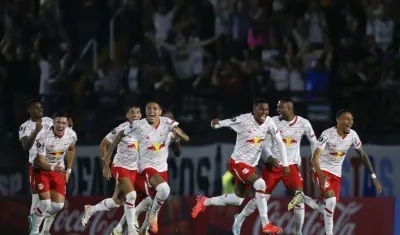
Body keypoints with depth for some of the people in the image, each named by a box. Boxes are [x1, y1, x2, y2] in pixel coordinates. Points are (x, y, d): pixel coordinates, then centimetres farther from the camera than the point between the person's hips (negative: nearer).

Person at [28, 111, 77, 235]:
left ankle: (35, 219, 24)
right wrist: (53, 167, -44)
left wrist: (68, 170, 12)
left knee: (58, 205, -2)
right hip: (42, 170, -5)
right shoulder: (43, 137, -28)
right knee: (45, 203, -17)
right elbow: (40, 161, -25)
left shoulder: (71, 135, -13)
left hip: (59, 170, 5)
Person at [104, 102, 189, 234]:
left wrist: (178, 132, -32)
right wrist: (109, 154, 1)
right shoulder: (138, 125, -17)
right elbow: (120, 135, -2)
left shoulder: (167, 123, -9)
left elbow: (186, 139, -8)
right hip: (147, 166, -5)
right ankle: (153, 214, -6)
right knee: (163, 189, -32)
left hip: (162, 167, 5)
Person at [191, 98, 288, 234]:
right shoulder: (244, 120, -21)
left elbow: (280, 143, 0)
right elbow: (225, 123, -18)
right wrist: (216, 123, -42)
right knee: (260, 184, -27)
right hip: (237, 163, -7)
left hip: (251, 165, 7)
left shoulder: (269, 123, -7)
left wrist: (285, 164, -4)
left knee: (237, 200, 16)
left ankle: (204, 202, 39)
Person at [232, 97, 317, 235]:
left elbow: (314, 142, 9)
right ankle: (239, 219, 23)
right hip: (273, 165, -1)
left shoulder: (303, 124, -4)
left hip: (291, 166, 1)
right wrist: (269, 157, -17)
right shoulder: (273, 121, -7)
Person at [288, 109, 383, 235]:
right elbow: (315, 158, -28)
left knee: (330, 205, 4)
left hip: (336, 174, 6)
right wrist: (321, 176, -45)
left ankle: (302, 198, 28)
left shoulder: (352, 135, -6)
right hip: (322, 170, -6)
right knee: (331, 199, -27)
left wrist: (373, 177, 5)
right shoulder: (328, 134, -23)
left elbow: (363, 155, 8)